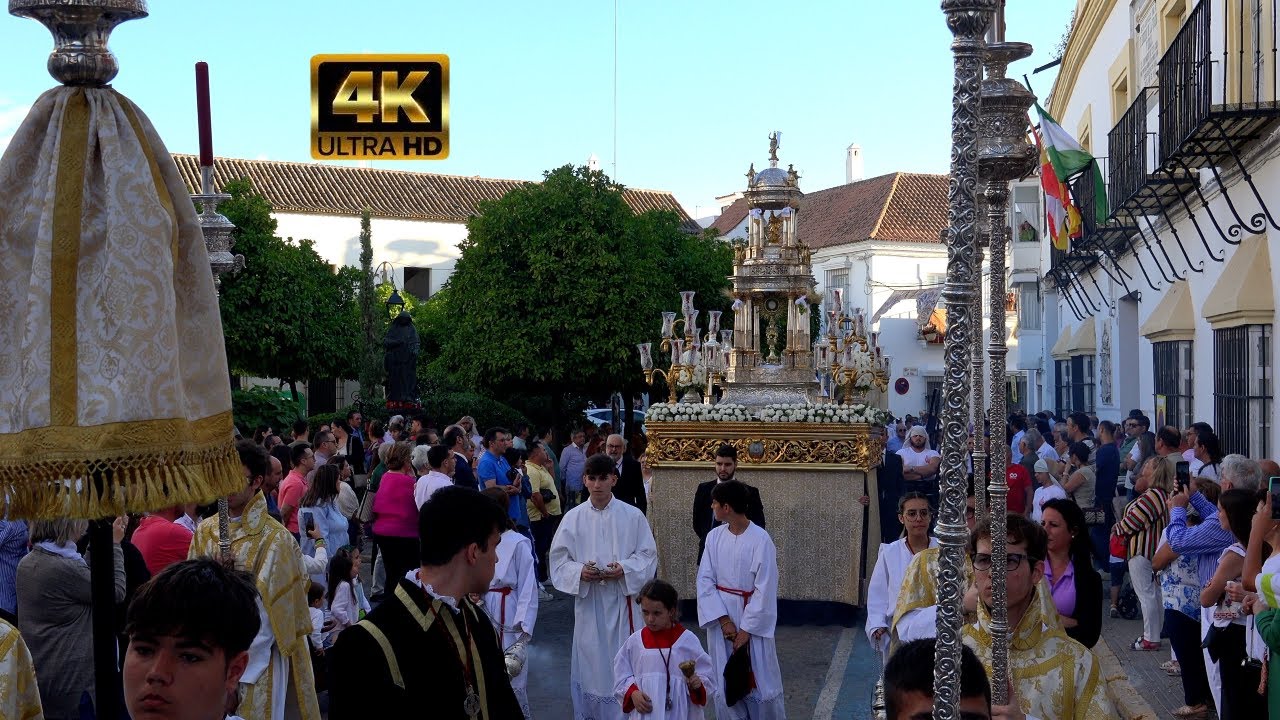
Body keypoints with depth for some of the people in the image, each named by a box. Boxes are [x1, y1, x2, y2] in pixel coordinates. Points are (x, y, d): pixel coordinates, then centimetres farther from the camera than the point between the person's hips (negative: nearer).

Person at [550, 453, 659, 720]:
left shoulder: (633, 516, -3)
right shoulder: (573, 517, 1)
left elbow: (648, 555, 1)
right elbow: (559, 559, 3)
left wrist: (625, 569, -17)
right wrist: (579, 571, -16)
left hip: (623, 600, -1)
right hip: (588, 600, 1)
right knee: (590, 662, 8)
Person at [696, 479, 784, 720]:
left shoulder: (761, 540, -15)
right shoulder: (714, 537, -1)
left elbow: (765, 590, -13)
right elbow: (705, 581, -1)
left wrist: (746, 629, -13)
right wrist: (723, 620, -11)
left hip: (752, 620, -4)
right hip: (721, 619, 4)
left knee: (760, 682, 2)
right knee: (725, 685, 10)